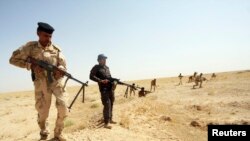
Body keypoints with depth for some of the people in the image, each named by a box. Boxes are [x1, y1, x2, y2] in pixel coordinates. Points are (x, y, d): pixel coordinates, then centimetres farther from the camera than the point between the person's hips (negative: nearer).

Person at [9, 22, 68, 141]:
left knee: (63, 107, -10)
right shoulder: (30, 47, 0)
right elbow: (13, 59, 3)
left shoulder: (56, 49, 4)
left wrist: (59, 70, -20)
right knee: (42, 113, 6)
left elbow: (63, 64, 4)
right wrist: (31, 66, -12)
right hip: (41, 83, -1)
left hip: (56, 81, 1)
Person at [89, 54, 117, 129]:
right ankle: (106, 123, -5)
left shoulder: (107, 67, 19)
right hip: (104, 89, -8)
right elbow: (91, 76, -14)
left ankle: (110, 119, 29)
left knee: (111, 104, 14)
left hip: (111, 88, 8)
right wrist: (101, 81, -22)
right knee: (107, 105, -11)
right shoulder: (96, 67, -3)